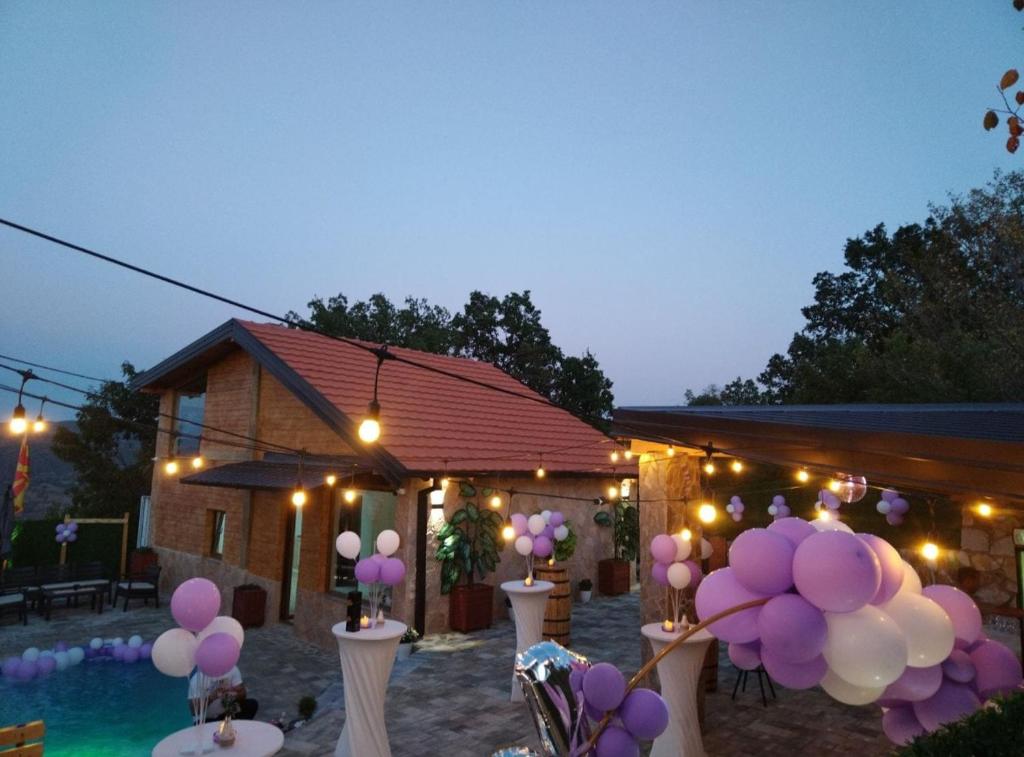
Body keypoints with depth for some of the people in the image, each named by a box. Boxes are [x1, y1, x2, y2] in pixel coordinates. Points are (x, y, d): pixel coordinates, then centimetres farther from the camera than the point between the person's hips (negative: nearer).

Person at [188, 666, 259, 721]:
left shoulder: (232, 669, -11)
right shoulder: (197, 679, -20)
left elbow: (242, 694, -9)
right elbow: (194, 710, -25)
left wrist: (234, 695, -32)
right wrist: (212, 696, -40)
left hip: (226, 713, 4)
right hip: (206, 720, -3)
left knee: (252, 704, -20)